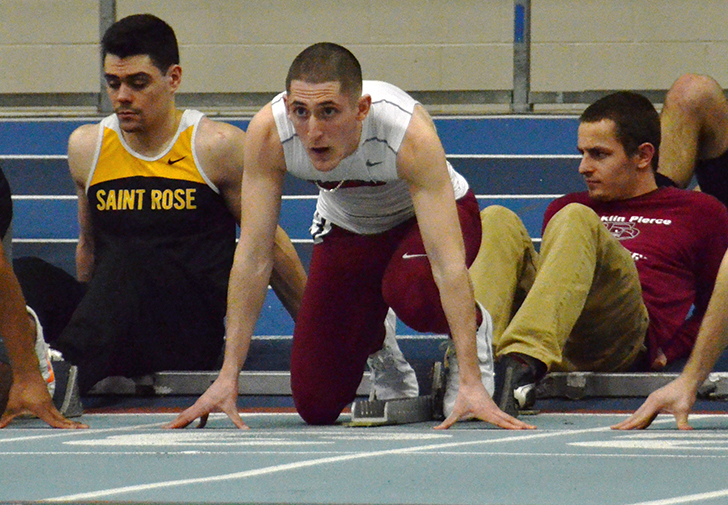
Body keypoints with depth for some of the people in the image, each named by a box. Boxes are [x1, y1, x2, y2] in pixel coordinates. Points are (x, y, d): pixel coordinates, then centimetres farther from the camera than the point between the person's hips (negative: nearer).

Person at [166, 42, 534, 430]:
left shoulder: (410, 132, -40)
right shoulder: (268, 133, -32)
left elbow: (448, 263, -41)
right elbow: (253, 258, -25)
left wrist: (471, 383, -47)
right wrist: (228, 377, -28)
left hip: (431, 216, -3)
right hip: (346, 228, 3)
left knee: (410, 291, -38)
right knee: (316, 406, -4)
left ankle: (476, 329, -3)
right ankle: (375, 345, 29)